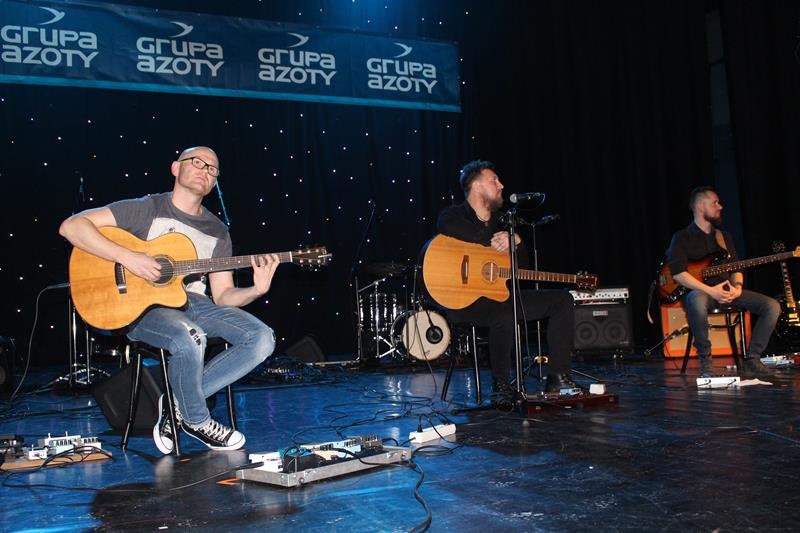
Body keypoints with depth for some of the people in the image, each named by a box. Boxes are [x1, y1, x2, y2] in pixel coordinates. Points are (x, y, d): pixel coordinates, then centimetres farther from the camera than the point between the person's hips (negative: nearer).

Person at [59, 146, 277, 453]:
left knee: (262, 339, -15)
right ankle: (196, 421, -7)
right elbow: (71, 225, -10)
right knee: (190, 339, -37)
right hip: (144, 306, -5)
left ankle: (178, 403, -6)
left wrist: (257, 290, -11)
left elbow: (223, 295, 10)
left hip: (195, 303, 6)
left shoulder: (218, 231, 14)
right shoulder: (145, 209, 0)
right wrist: (127, 257, -21)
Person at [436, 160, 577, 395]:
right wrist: (492, 241, -22)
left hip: (499, 294, 8)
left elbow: (523, 265, 15)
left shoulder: (499, 223, 20)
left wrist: (515, 241, -6)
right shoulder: (455, 214, -1)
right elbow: (446, 226, -30)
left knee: (563, 300, 0)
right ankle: (501, 383, -15)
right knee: (504, 316, -40)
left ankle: (557, 378, -5)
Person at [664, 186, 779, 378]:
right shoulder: (682, 238, 0)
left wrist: (737, 287, -5)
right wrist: (710, 291, -20)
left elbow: (735, 269, 19)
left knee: (772, 306, -14)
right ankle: (705, 361, -27)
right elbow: (678, 273, -13)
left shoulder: (724, 237, 20)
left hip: (726, 292, 6)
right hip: (699, 291, -6)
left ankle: (752, 360, -7)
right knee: (696, 301, -44)